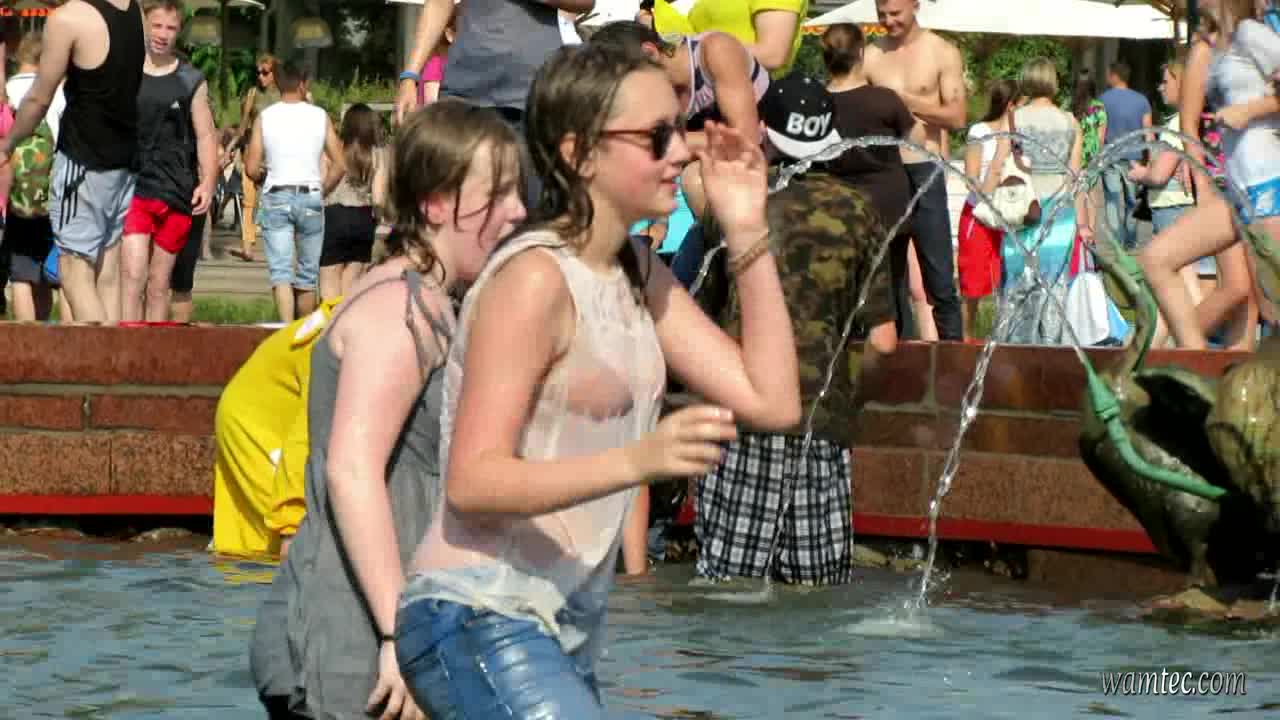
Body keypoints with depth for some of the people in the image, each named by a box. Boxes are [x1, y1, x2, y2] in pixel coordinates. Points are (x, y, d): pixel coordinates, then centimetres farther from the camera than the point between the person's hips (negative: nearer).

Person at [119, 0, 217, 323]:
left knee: (159, 284, 7)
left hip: (176, 194, 2)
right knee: (133, 275, -16)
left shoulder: (191, 81, 8)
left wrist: (208, 182, -6)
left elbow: (205, 136, 8)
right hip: (130, 187, -2)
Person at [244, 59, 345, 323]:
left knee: (280, 271, -5)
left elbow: (251, 168, -1)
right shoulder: (320, 116, 2)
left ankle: (287, 326, -22)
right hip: (310, 196, 1)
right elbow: (339, 165, -1)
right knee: (307, 273, 12)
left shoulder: (265, 117, 1)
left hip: (276, 199, 0)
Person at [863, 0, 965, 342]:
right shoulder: (871, 56, 6)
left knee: (939, 277, -4)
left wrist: (906, 100, -13)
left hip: (924, 172, -3)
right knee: (888, 274, 7)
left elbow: (957, 117, -5)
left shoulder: (942, 54, 1)